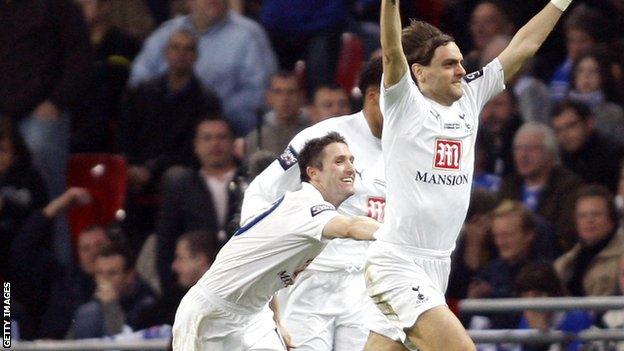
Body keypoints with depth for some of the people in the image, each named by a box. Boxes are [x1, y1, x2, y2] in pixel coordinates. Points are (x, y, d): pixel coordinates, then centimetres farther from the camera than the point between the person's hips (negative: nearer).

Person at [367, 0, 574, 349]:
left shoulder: (470, 98, 11)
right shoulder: (404, 105, -6)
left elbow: (521, 48, 15)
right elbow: (393, 53, -23)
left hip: (437, 265, 7)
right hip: (397, 264, -7)